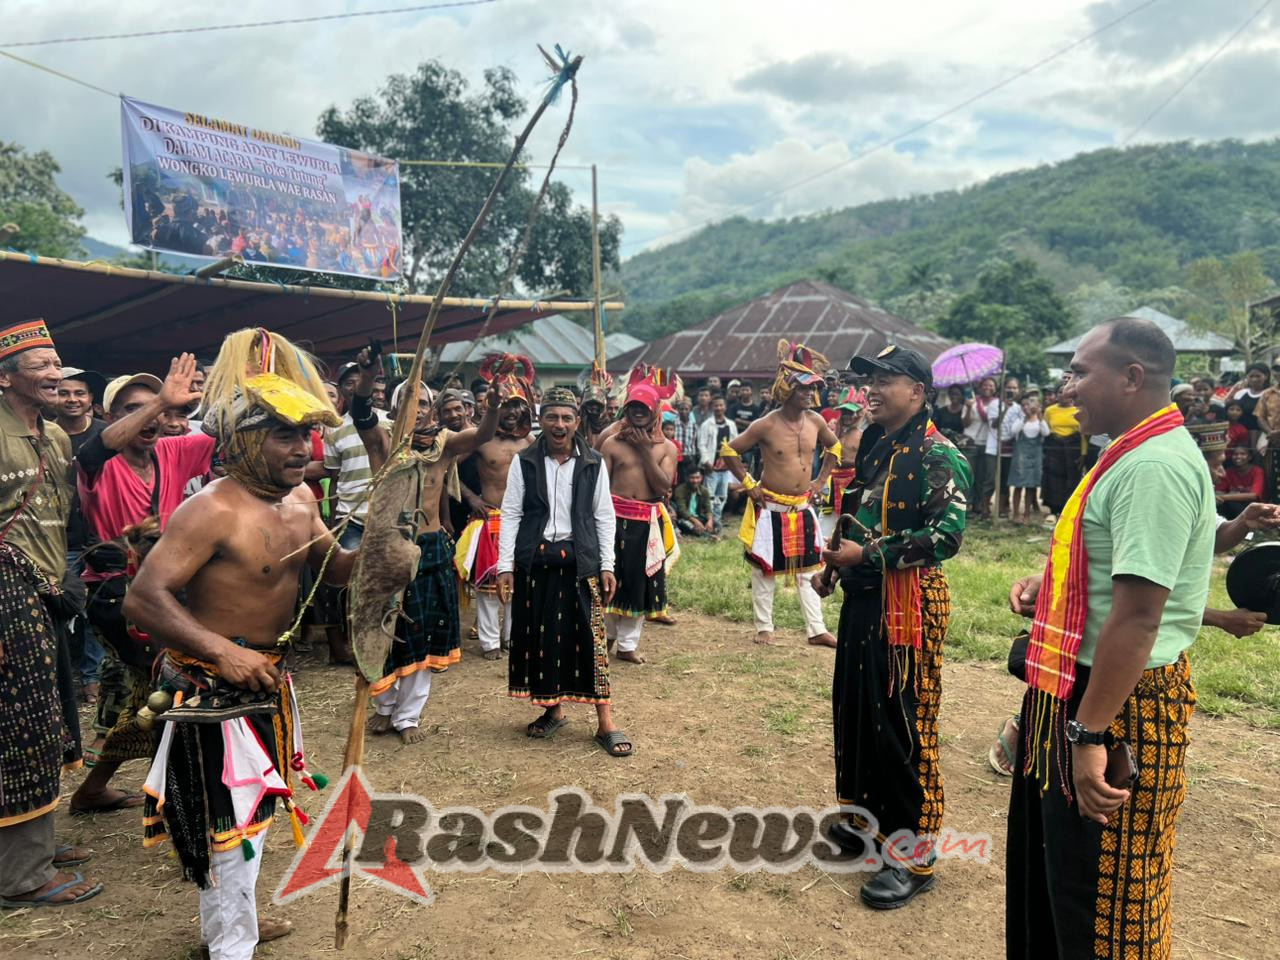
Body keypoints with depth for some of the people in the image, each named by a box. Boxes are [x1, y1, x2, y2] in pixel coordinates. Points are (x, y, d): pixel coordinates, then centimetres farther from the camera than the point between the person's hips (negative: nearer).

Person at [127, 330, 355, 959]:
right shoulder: (213, 511, -24)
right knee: (229, 817, 3)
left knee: (254, 806, 23)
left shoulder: (300, 499, 3)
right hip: (214, 686, -9)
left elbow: (333, 567, 14)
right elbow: (143, 599, -28)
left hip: (267, 677, 9)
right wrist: (222, 652, -38)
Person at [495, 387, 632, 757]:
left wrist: (607, 566, 0)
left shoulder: (593, 464, 2)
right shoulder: (524, 462, 1)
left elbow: (604, 516, 5)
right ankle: (552, 710, 27)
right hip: (535, 561, 1)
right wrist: (505, 566, -4)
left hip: (580, 561, -1)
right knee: (539, 636, 8)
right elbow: (510, 514, 2)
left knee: (590, 638, -1)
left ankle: (605, 723, 5)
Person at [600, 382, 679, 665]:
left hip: (648, 523, 2)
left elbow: (663, 485, -9)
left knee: (640, 581, 7)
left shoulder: (666, 447, 5)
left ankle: (628, 644, 20)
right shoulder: (612, 443, 0)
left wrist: (645, 449, -11)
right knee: (610, 578, 5)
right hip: (615, 517, -2)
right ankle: (607, 634, 29)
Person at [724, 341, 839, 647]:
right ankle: (764, 627, 19)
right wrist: (749, 484, -8)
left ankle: (817, 629, 16)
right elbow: (729, 450, -6)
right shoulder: (766, 425, -14)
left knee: (808, 569, 9)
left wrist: (821, 480, 10)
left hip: (803, 508, 4)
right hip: (771, 508, -4)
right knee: (765, 569, 6)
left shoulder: (815, 421, -1)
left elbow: (834, 446, 19)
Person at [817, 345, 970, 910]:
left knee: (902, 722, -2)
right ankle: (865, 816, 34)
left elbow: (946, 536, -22)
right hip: (861, 598, 9)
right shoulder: (873, 448, 12)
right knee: (852, 708, 16)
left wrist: (867, 554, -22)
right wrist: (836, 556, 9)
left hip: (909, 604, -8)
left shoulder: (938, 457, -14)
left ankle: (916, 852, 12)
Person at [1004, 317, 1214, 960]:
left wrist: (1090, 734, -26)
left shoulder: (1155, 466, -23)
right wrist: (1049, 584, 8)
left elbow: (1137, 615, -28)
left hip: (1120, 703, -10)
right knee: (1055, 863, 24)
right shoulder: (1136, 453, 11)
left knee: (1102, 892, 7)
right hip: (1082, 687, 10)